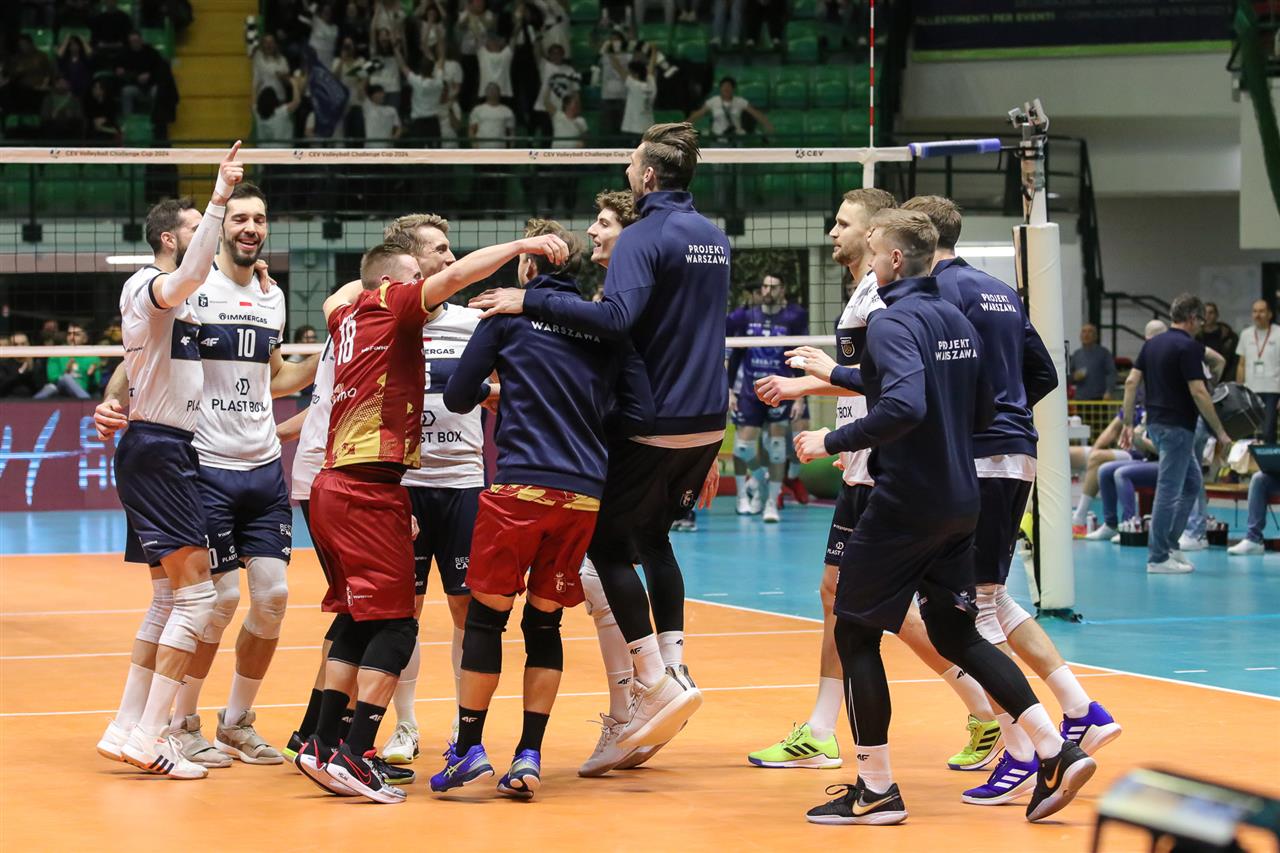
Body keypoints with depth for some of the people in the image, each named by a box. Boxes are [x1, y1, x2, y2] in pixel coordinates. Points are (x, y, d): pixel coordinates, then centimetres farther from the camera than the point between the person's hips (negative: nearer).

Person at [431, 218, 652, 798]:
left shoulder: (510, 313, 1)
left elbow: (457, 397, 3)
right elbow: (639, 413, 4)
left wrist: (489, 391, 25)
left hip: (521, 487, -3)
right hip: (584, 495, 3)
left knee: (486, 614, 6)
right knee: (545, 622, 11)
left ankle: (469, 749, 5)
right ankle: (529, 757, 8)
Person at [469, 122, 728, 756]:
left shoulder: (645, 237, -13)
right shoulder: (714, 239, 13)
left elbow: (616, 316, -30)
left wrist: (529, 301, -28)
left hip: (654, 427, -8)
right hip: (707, 421, 8)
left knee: (608, 544, 0)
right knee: (653, 538, 20)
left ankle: (656, 683, -9)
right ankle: (673, 669, 12)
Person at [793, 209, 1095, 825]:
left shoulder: (893, 321, -15)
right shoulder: (957, 321, 11)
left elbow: (903, 407, -30)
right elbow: (982, 410, 20)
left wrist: (832, 441, -20)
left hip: (904, 504, -8)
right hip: (959, 503, 8)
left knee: (854, 632, 4)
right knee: (957, 636, 16)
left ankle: (876, 790, 5)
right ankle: (1056, 753, 5)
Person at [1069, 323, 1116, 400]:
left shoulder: (1104, 353, 4)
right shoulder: (1076, 355, 15)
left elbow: (1111, 373, -3)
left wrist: (1108, 392, -16)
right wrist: (1074, 377, -3)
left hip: (1098, 398, -4)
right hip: (1080, 399, 4)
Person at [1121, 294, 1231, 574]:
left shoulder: (1152, 344, 11)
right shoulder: (1188, 347, -14)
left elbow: (1131, 382, 9)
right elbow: (1198, 393, -19)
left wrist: (1128, 423, 11)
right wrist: (1219, 431, -12)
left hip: (1156, 424, 9)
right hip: (1176, 427, -9)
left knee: (1192, 483, 18)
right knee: (1169, 490, -4)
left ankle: (1170, 544, 17)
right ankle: (1158, 558, -2)